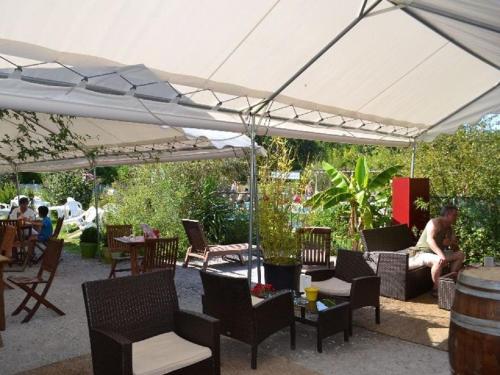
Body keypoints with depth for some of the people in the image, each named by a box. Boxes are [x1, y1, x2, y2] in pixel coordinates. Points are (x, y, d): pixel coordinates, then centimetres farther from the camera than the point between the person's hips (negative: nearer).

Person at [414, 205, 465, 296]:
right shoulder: (435, 222, -17)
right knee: (439, 260, -37)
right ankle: (436, 289, -20)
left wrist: (450, 243, -17)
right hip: (423, 253, -9)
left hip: (437, 253, 9)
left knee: (460, 255, 1)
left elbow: (456, 248, 7)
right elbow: (429, 240, -34)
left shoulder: (449, 228, 9)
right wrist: (441, 254, -47)